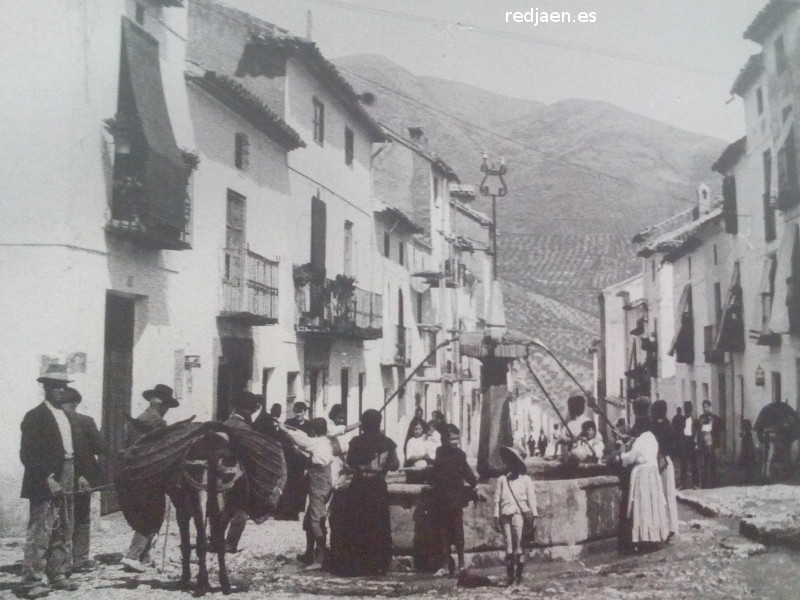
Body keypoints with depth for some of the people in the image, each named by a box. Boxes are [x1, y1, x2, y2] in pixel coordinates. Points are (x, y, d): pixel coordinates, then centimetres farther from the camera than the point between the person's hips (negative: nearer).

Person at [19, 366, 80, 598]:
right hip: (44, 484, -8)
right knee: (40, 532, -8)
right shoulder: (35, 416, -8)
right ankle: (32, 581, -4)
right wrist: (47, 480, -19)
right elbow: (28, 455, -14)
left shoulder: (66, 416, 16)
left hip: (66, 484, 8)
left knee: (64, 533, 13)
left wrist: (79, 475, 10)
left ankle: (57, 575, 22)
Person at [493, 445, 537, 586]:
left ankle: (519, 574, 0)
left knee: (519, 547, -5)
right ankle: (509, 575, 4)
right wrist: (496, 517, 4)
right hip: (505, 515, 2)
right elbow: (497, 499, 10)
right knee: (509, 547, 2)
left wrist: (534, 515, -2)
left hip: (519, 515, -2)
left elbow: (531, 498, 6)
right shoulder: (502, 479, 12)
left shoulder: (525, 479, 8)